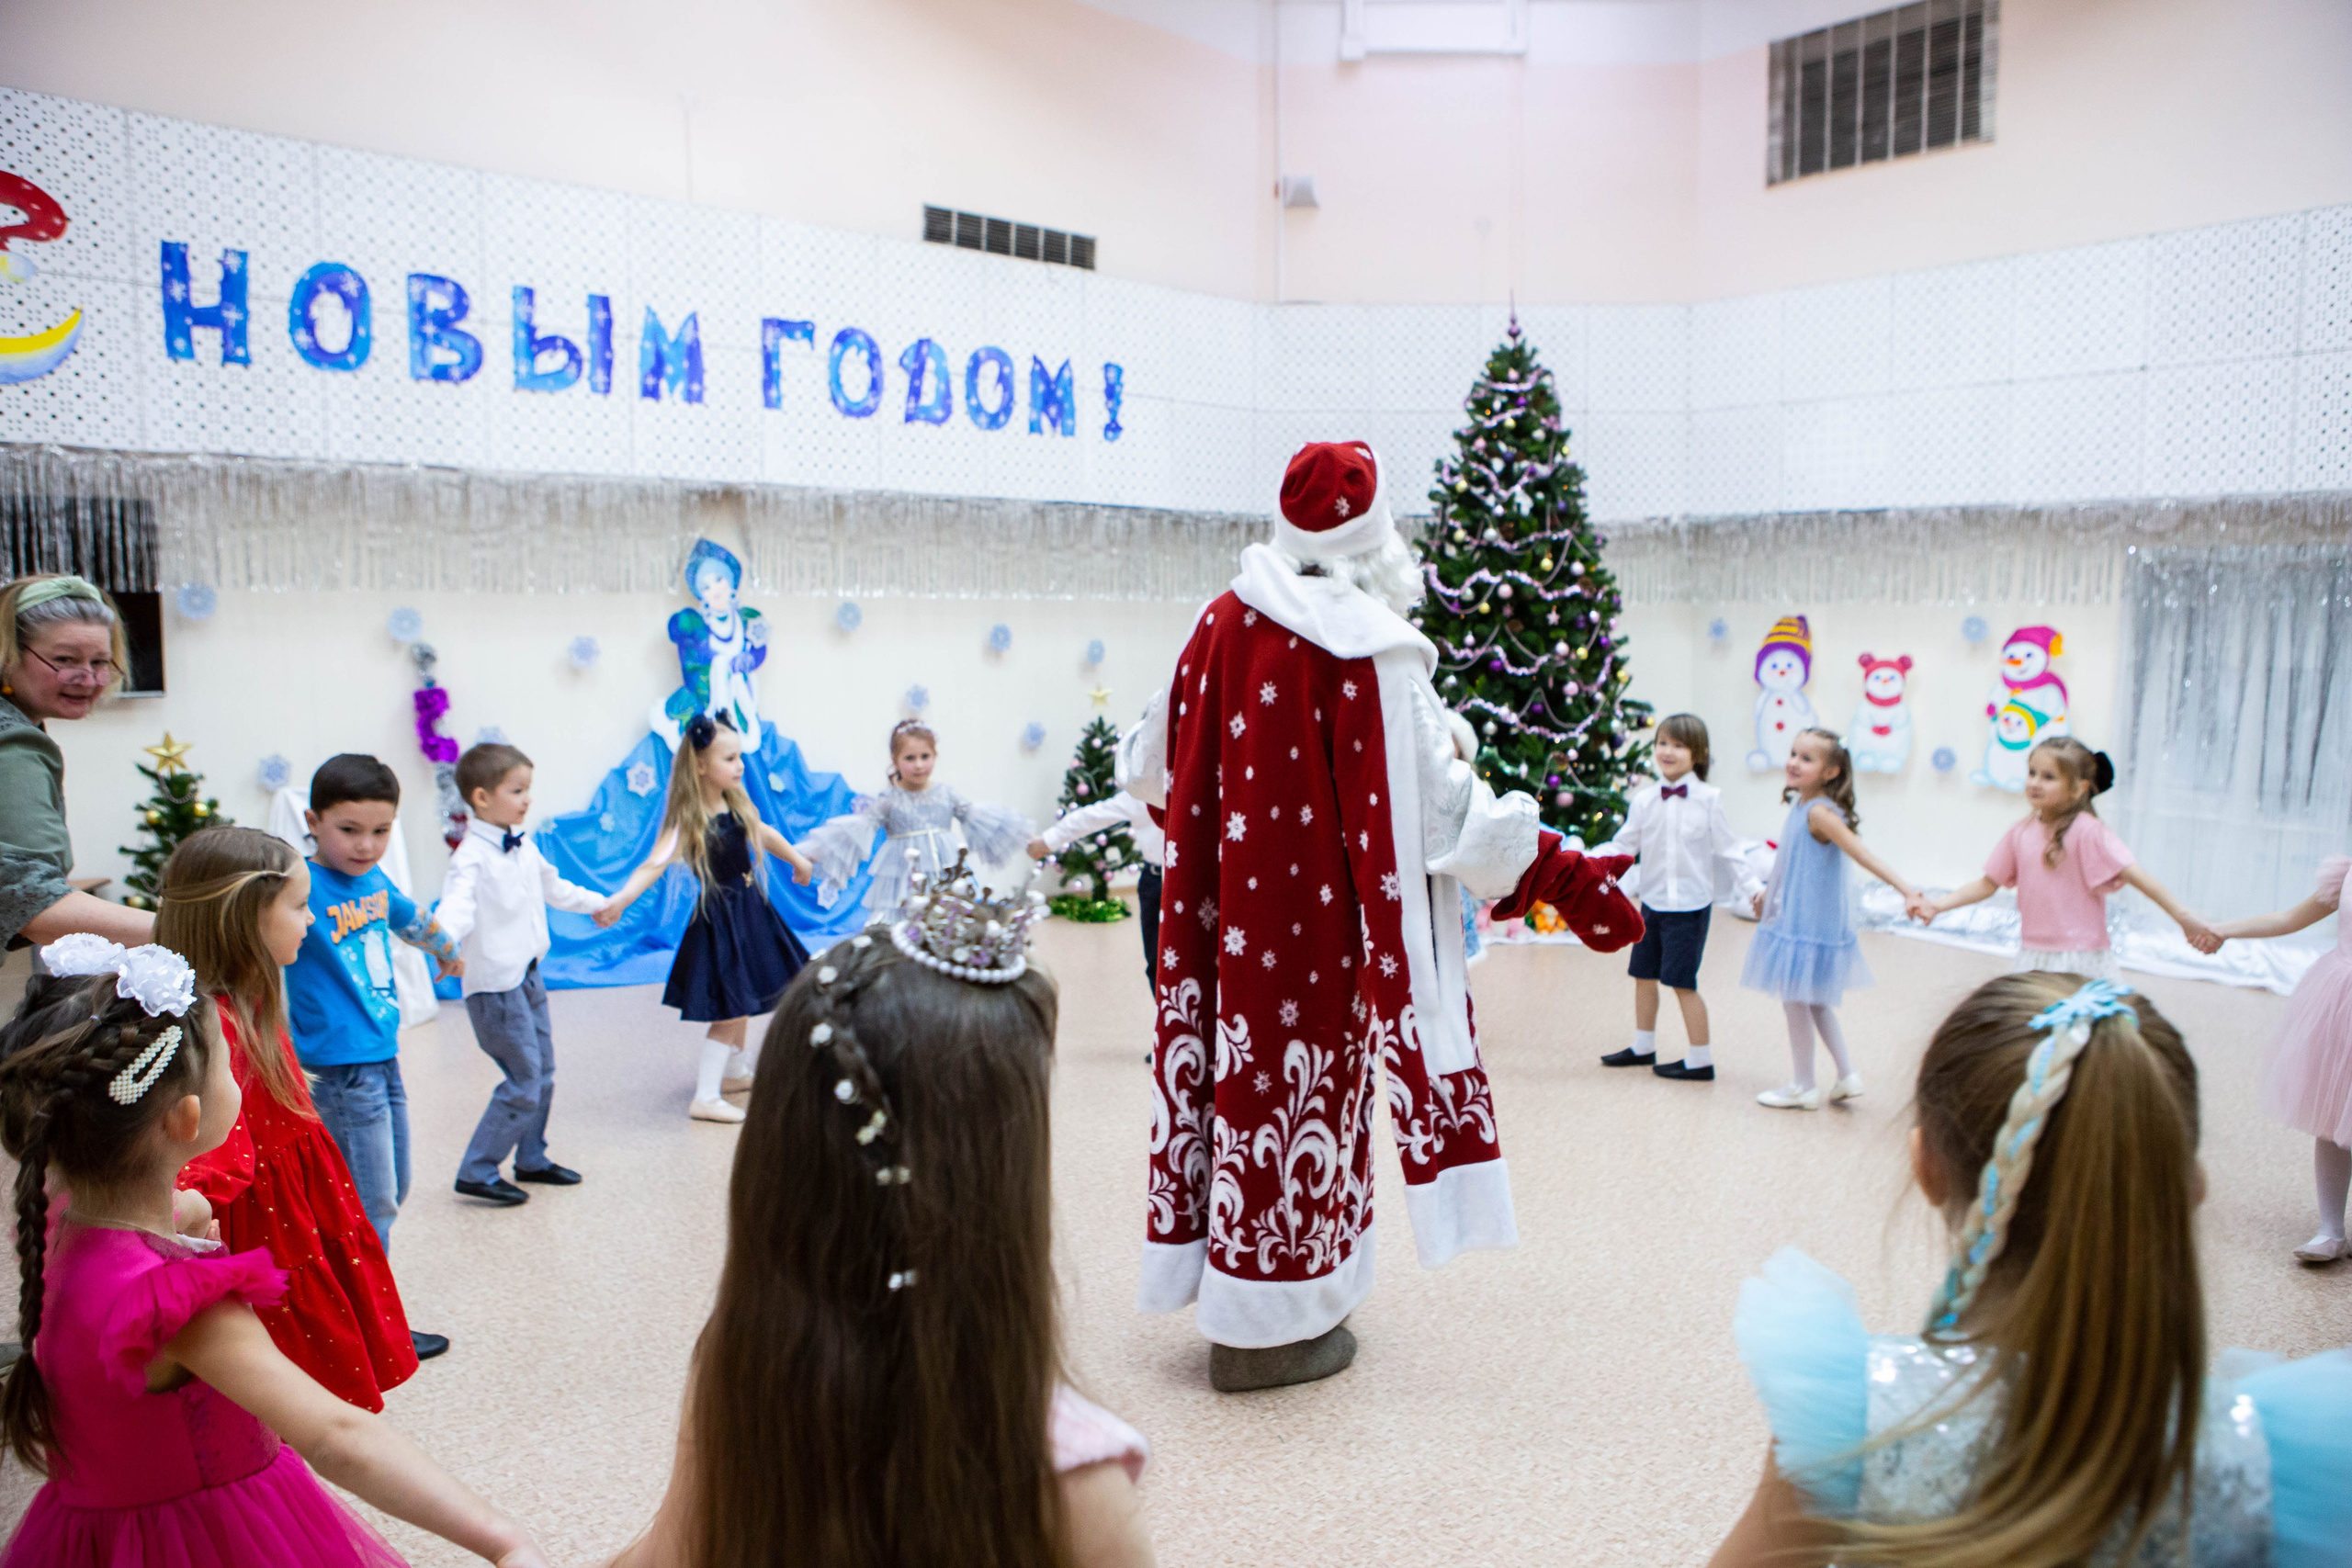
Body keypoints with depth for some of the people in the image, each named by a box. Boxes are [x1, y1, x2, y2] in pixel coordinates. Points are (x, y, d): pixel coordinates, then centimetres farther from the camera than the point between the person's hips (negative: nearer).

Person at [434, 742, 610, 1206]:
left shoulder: (524, 846, 9)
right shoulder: (472, 857, -18)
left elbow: (552, 885, 28)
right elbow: (458, 904, -35)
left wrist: (596, 902, 43)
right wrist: (444, 941, -56)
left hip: (529, 975, 9)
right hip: (495, 983, -9)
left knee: (543, 1073, 16)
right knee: (523, 1082, -6)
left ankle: (532, 1159, 32)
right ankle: (476, 1172, 6)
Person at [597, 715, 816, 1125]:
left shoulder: (736, 804, 1)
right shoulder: (687, 820, -21)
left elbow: (764, 834, 20)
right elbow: (655, 863, -34)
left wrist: (797, 859, 36)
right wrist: (620, 900, -51)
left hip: (749, 907, 8)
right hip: (718, 916, -8)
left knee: (745, 998, 22)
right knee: (731, 1010, -6)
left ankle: (734, 1070, 41)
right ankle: (705, 1097, 2)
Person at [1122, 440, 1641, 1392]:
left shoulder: (1224, 621, 2)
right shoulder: (1369, 648, -15)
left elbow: (1156, 765, 13)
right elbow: (1436, 798, -17)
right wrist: (1563, 877, -13)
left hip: (1229, 904, 6)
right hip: (1321, 911, -5)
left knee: (1242, 1061, 16)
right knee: (1303, 1074, 5)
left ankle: (1218, 1270, 31)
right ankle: (1269, 1327, 17)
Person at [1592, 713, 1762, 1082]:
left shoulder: (1708, 798, -8)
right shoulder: (1644, 799, 0)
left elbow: (1727, 851, -3)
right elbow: (1623, 847, 3)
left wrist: (1753, 887, -9)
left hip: (1690, 904, -5)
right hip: (1652, 902, 5)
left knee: (1682, 982, -4)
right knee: (1644, 975, 14)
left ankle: (1700, 1061, 10)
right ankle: (1643, 1047, 33)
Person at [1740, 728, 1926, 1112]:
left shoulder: (1819, 813, -22)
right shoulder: (1801, 807, 6)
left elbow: (1864, 856, -29)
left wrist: (1906, 891, -39)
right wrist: (1768, 893, 33)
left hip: (1807, 925, -9)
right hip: (1795, 919, 9)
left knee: (1795, 1002, 3)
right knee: (1815, 1002, 20)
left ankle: (1803, 1087, 17)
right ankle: (1848, 1075, 28)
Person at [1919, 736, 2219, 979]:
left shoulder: (2087, 831, -11)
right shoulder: (2022, 834, 4)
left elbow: (2135, 875, -15)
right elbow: (1989, 883, 9)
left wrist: (2185, 918, -22)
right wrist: (1938, 905, 1)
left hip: (2081, 960, -5)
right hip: (2034, 957, 5)